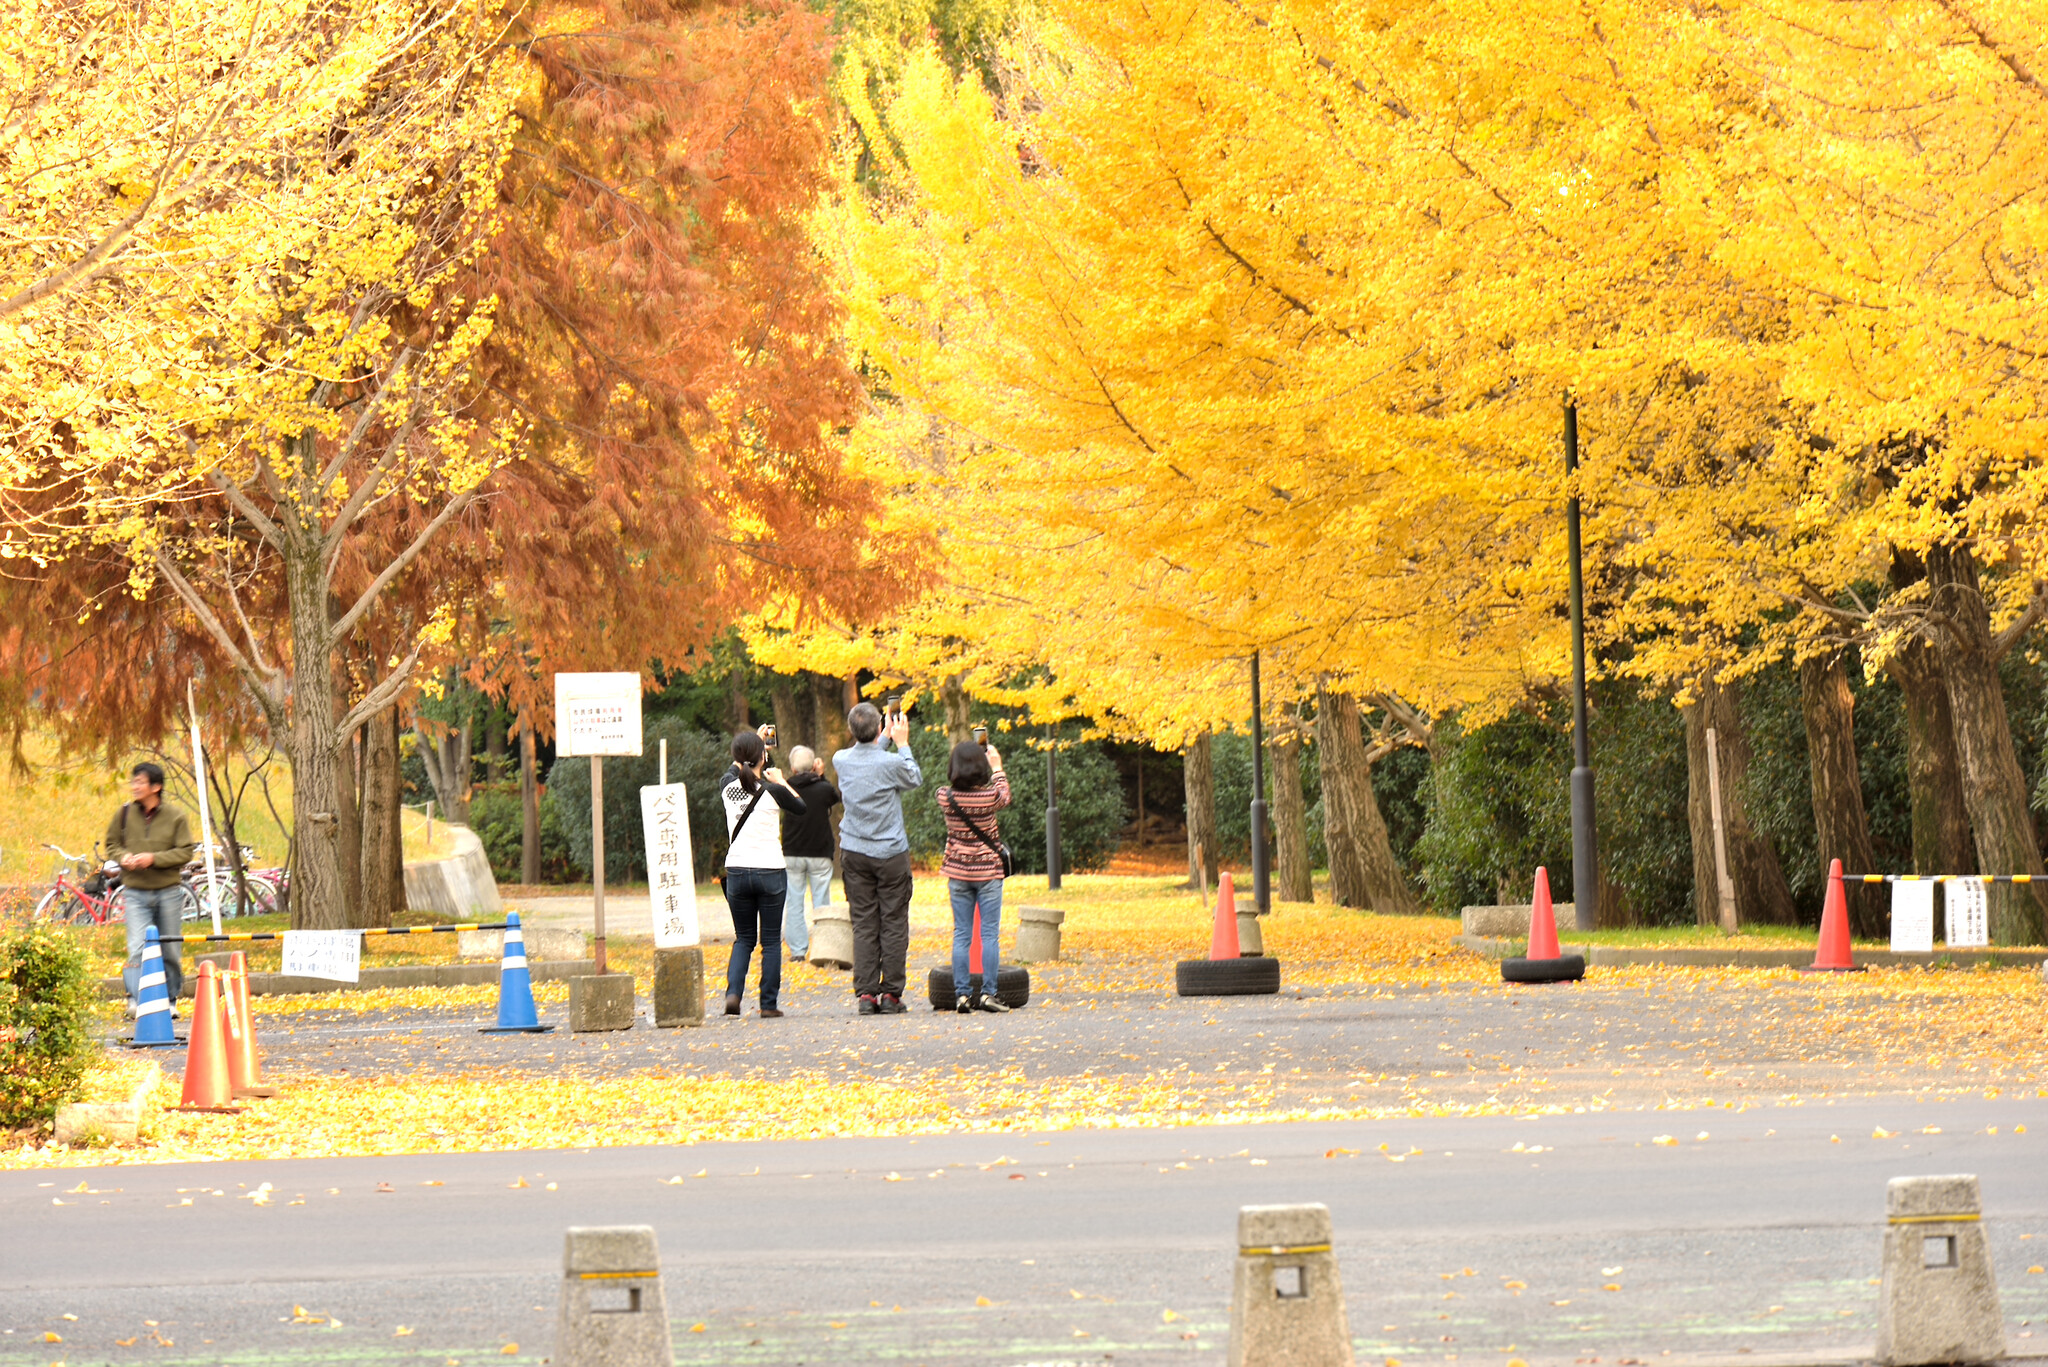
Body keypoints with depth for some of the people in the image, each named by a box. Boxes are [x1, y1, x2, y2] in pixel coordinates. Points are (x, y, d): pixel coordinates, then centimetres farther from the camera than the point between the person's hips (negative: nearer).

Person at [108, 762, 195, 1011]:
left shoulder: (175, 817, -4)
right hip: (135, 893, 0)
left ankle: (170, 999, 24)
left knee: (171, 952, 9)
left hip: (168, 892, 0)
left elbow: (185, 852, -5)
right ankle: (138, 997, -16)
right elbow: (112, 844, 13)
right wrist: (123, 857, -9)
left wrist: (154, 858, -17)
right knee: (138, 949, -15)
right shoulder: (125, 814, 2)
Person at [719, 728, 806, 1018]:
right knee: (770, 940, 7)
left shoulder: (728, 787, -1)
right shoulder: (772, 792, -11)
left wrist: (749, 752, 37)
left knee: (744, 939, 15)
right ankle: (769, 1004, 5)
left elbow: (734, 769, 24)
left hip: (737, 871, 3)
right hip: (770, 871, -3)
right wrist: (781, 781, 17)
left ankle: (733, 992, -5)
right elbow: (801, 807, 8)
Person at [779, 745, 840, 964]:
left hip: (792, 855, 1)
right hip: (820, 855, -1)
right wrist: (821, 776, 10)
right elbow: (836, 798, 12)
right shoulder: (824, 789, -9)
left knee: (794, 903, 6)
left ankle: (797, 950, 3)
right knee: (821, 903, 6)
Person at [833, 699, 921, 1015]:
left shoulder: (842, 761, -2)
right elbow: (915, 779, 7)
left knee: (863, 926, 5)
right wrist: (902, 743, 13)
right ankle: (891, 994, 2)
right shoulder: (891, 763, -15)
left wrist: (887, 740, 27)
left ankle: (866, 994, 1)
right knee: (893, 924, 3)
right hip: (890, 853, -4)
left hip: (854, 853, 4)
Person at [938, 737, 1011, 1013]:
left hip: (958, 873, 2)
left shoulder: (945, 796, -8)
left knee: (961, 935, 6)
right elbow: (1005, 797, 11)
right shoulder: (989, 796, -13)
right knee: (989, 933, 3)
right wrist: (997, 767, 23)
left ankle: (961, 994, 3)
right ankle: (988, 993, -1)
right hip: (988, 871, -2)